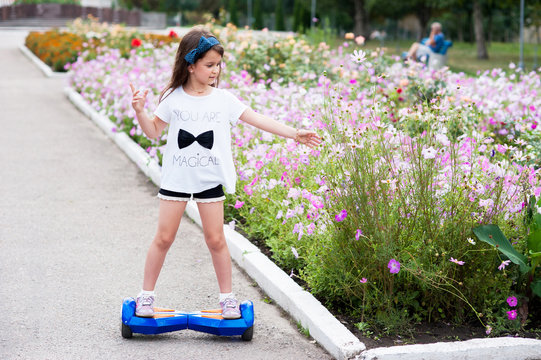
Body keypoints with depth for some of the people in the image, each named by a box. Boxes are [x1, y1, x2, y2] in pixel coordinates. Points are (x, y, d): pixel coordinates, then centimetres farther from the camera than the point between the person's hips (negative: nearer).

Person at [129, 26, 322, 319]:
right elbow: (154, 131, 7)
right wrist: (139, 111, -10)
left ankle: (227, 297, 16)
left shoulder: (223, 99, -1)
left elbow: (257, 120, -2)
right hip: (176, 178, 0)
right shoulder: (173, 98, -1)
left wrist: (293, 133, -8)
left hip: (210, 180, 0)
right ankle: (146, 295, 15)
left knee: (216, 240, 2)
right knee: (164, 238, 2)